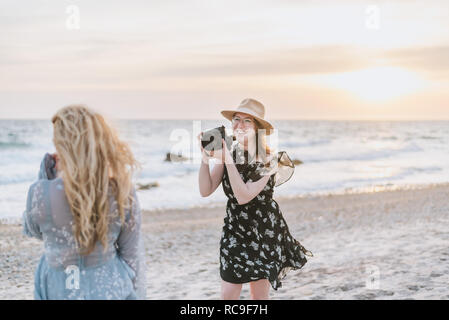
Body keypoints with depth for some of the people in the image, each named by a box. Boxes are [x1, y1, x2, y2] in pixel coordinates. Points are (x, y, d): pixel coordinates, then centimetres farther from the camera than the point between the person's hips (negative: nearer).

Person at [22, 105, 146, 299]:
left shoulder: (41, 193, -21)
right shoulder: (123, 193, -17)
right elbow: (133, 255, -6)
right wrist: (136, 294, 9)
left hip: (60, 291, 0)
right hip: (111, 288, 1)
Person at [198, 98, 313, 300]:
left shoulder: (269, 160, -14)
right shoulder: (228, 155, -1)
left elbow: (244, 196, -24)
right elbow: (205, 191, -7)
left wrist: (228, 161, -27)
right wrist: (206, 159, -19)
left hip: (264, 232, -3)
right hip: (234, 232, 3)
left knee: (259, 295, 7)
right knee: (228, 295, 2)